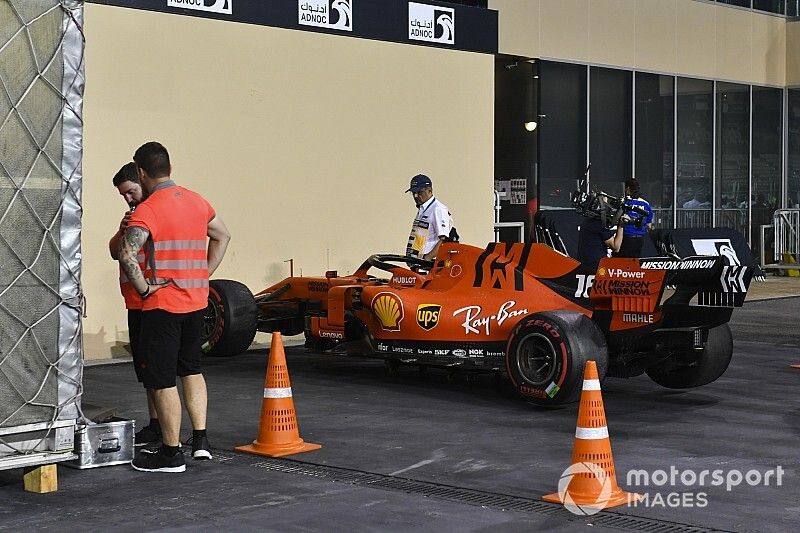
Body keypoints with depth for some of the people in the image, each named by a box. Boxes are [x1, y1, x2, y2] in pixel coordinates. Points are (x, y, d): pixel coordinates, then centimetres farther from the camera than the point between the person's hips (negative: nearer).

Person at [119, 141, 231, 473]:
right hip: (196, 302, 7)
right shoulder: (197, 202, 8)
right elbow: (222, 236, 22)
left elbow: (127, 254, -28)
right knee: (192, 369, 22)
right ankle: (201, 439, 17)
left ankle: (171, 455, 8)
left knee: (162, 381, 2)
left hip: (162, 305, -7)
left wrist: (143, 288, -15)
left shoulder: (148, 210, -14)